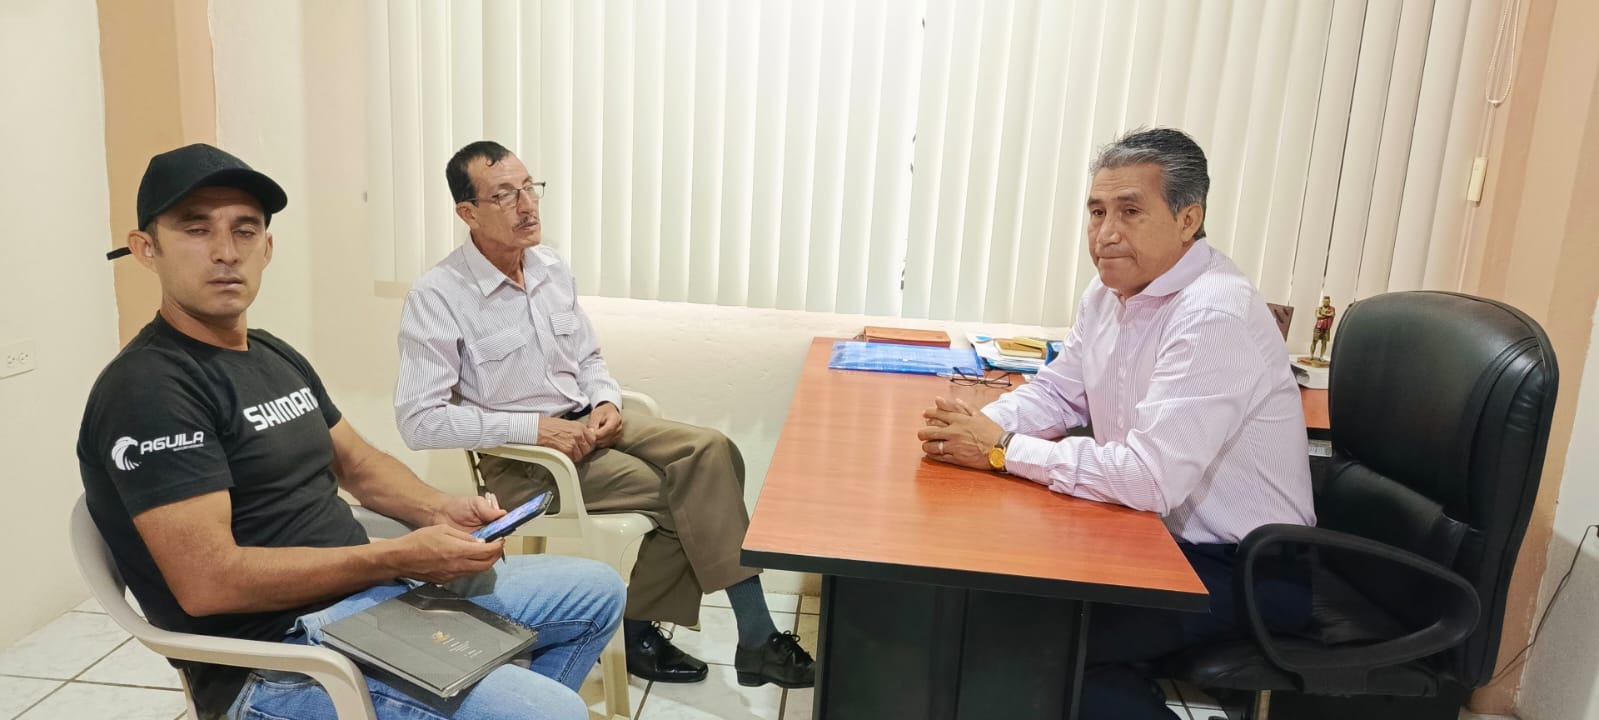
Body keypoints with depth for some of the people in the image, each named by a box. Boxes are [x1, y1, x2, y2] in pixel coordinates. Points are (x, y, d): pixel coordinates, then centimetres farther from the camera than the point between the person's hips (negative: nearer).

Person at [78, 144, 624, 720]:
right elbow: (209, 580, -22)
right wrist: (399, 558, -21)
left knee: (595, 591, 13)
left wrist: (439, 512, -2)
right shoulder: (147, 388, -15)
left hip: (368, 593, 9)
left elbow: (357, 464, 18)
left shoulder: (277, 357, 13)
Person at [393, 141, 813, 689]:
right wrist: (533, 427, -24)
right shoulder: (438, 297, -14)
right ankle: (754, 639, -1)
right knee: (688, 488, -20)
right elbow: (418, 420, -19)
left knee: (711, 453, -18)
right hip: (521, 456, -6)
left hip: (588, 422, 7)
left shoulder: (552, 269, 6)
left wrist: (607, 403, -6)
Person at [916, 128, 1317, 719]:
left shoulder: (1215, 316, -27)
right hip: (1154, 536, 8)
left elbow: (1151, 477, -32)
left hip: (1241, 570, -8)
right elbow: (1055, 393, 9)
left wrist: (1002, 449, -25)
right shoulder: (1112, 289, 1)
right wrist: (977, 426, -12)